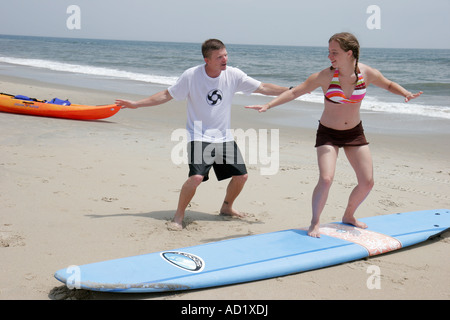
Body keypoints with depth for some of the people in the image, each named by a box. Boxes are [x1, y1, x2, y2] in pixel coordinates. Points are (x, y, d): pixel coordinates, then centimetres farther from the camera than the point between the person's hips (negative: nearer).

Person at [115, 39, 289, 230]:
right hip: (199, 137, -4)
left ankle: (226, 207, 34)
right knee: (196, 177, -24)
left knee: (241, 175, 6)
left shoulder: (233, 75, -4)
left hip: (224, 137, 5)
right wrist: (136, 104, -3)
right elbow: (167, 95, -1)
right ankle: (178, 216, -2)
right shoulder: (191, 76, -12)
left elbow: (263, 88, 0)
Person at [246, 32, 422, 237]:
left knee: (367, 182, 3)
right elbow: (295, 92, -14)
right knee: (326, 179, -21)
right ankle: (315, 222, 0)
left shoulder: (367, 73, -11)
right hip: (328, 134, -3)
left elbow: (389, 85, 8)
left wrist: (406, 93, -11)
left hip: (355, 132, 4)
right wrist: (268, 105, -22)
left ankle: (348, 216, 30)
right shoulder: (326, 76, -19)